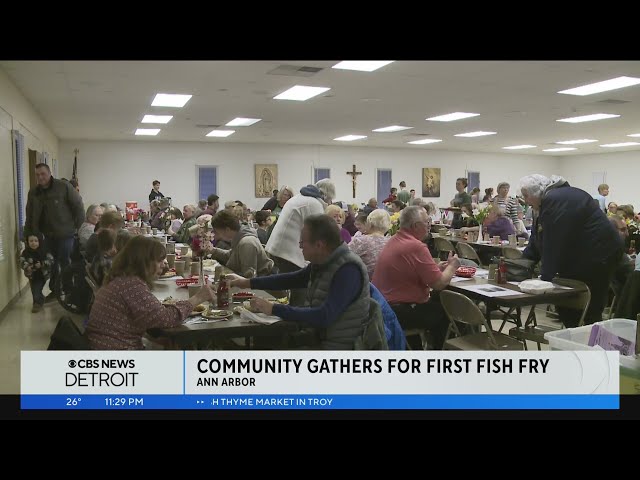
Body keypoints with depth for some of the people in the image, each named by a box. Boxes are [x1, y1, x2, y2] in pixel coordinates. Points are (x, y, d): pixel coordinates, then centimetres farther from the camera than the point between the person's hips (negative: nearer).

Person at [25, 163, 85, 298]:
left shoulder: (64, 187, -11)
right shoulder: (33, 193, 6)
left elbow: (78, 206, -8)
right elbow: (30, 216, 13)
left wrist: (80, 227, -8)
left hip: (65, 233, -5)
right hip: (48, 235, 5)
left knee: (64, 263, -1)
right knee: (51, 263, 13)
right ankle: (54, 290, 28)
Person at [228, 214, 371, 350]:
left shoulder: (349, 269, -23)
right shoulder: (321, 262, 3)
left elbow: (324, 316, -30)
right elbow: (293, 279, 19)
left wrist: (274, 309, -26)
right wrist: (248, 283, 18)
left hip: (338, 346, -8)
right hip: (317, 337, 8)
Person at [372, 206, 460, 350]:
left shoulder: (394, 240, 7)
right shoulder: (417, 247, -22)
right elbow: (439, 284, -17)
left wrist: (437, 267, 11)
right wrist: (452, 266, 2)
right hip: (399, 313, -9)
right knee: (444, 311, 13)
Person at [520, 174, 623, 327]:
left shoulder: (555, 200, -19)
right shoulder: (549, 200, 14)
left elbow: (553, 242, -23)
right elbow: (537, 238, 14)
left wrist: (546, 276, -20)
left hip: (596, 256, -10)